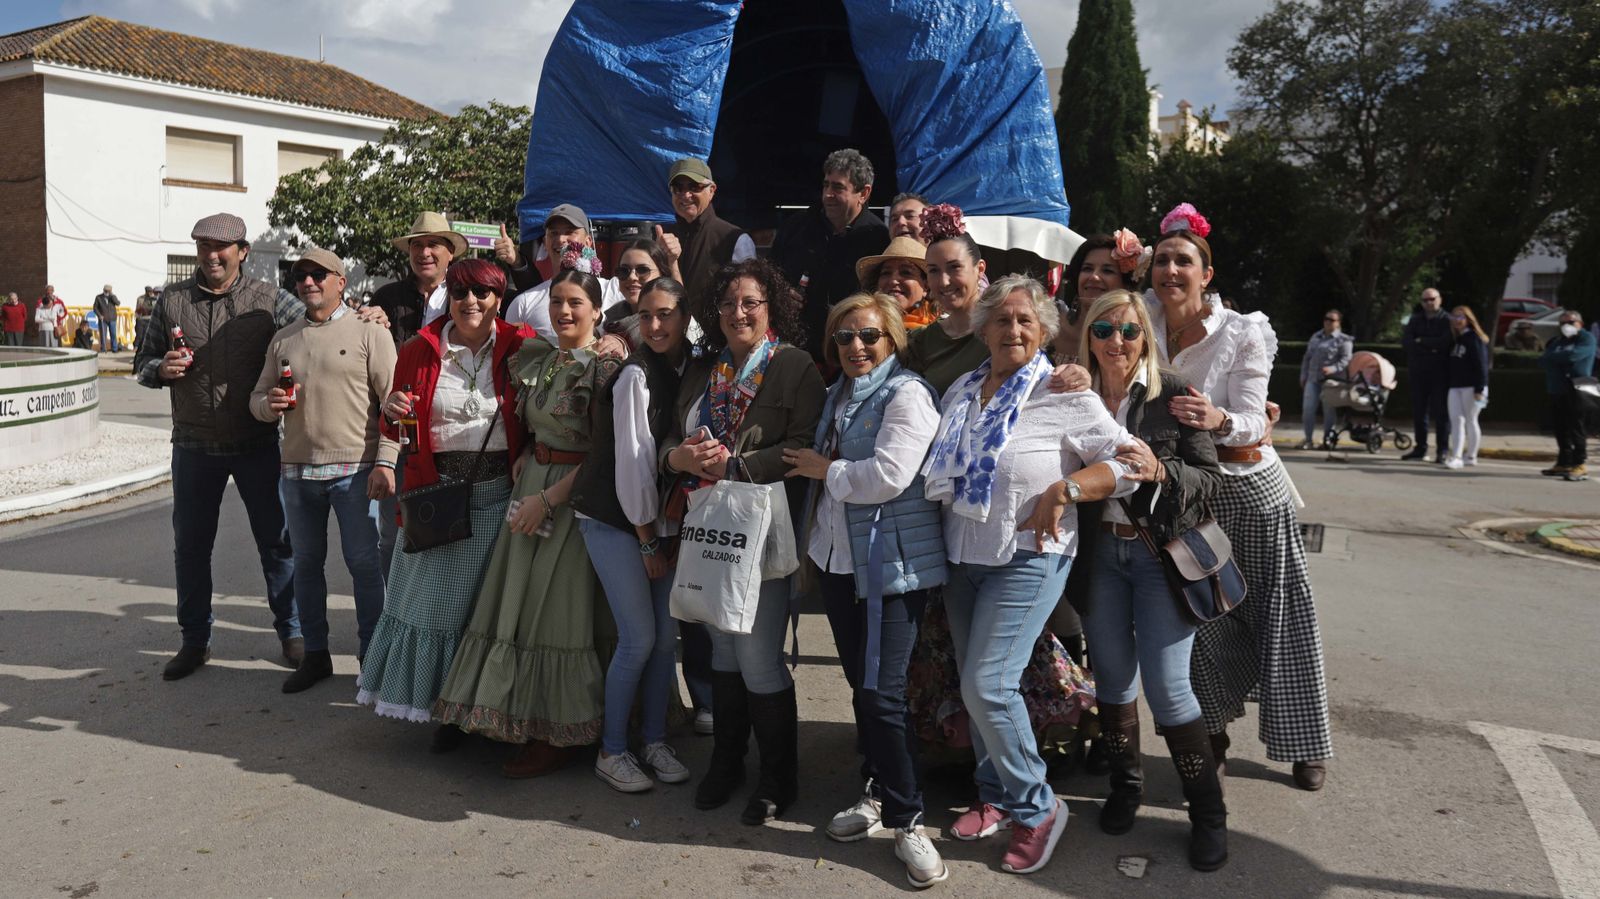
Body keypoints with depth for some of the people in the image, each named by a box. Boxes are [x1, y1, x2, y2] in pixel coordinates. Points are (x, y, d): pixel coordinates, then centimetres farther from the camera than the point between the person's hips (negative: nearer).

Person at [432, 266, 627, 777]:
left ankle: (558, 735, 11)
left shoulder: (605, 365, -11)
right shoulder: (535, 358, 10)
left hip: (576, 495, -7)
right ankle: (526, 720, 24)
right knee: (520, 602, 9)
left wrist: (549, 497, -16)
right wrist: (526, 481, 2)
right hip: (532, 487, 7)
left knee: (557, 610, -3)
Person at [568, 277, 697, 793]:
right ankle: (612, 751, 10)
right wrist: (647, 539, -11)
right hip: (615, 519, -6)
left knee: (667, 633, 6)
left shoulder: (689, 370, 5)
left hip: (663, 521, 6)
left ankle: (655, 741, 21)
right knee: (639, 638, -6)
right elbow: (632, 460, -15)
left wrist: (667, 532, 2)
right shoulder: (636, 374, -15)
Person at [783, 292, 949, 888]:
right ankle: (877, 793, 30)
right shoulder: (839, 395, 15)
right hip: (839, 559, 8)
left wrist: (823, 469, -9)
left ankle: (906, 820, 5)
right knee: (859, 683, 14)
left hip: (895, 564, -8)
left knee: (882, 692, -9)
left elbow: (888, 475, -23)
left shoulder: (907, 394, -11)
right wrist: (814, 541, 19)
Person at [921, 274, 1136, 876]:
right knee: (972, 684, 11)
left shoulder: (1064, 393, -8)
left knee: (987, 683, -13)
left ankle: (1035, 808, 8)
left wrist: (1063, 491, -22)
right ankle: (995, 797, 30)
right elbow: (941, 470, 20)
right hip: (963, 555, 6)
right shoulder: (961, 391, 9)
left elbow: (1126, 461, -10)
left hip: (1028, 558, -6)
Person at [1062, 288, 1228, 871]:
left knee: (1166, 686, -4)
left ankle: (1208, 813, 14)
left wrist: (1161, 472, -23)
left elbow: (1209, 476, -7)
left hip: (1160, 551, -3)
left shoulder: (1173, 394, -6)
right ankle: (1125, 786, 34)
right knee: (1112, 675, 14)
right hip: (1098, 553, 3)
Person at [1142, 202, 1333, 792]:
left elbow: (1251, 423, -17)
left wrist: (1218, 420, -40)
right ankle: (1213, 736, 25)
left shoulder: (1241, 333, -13)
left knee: (1278, 616, 5)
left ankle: (1305, 745, 20)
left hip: (1250, 492, -2)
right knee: (1200, 617, 7)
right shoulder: (1147, 323, -3)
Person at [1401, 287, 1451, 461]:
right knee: (1419, 412, 8)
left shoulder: (1447, 321, -2)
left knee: (1440, 412, -4)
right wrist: (1429, 347, -14)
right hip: (1418, 373, 5)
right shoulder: (1415, 319, 13)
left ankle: (1443, 449, 1)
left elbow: (1445, 342, -18)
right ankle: (1420, 448, 16)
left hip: (1440, 373, -5)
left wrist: (1420, 341, -7)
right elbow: (1404, 340, -2)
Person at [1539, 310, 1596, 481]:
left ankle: (1580, 466, -7)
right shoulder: (1557, 341, 20)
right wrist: (1560, 360, -10)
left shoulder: (1586, 339, -1)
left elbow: (1573, 355, -18)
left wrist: (1551, 357, -2)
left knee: (1576, 429, -8)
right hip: (1556, 391, 7)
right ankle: (1564, 463, 14)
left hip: (1575, 392, -7)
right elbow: (1543, 362, 9)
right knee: (1560, 429, 8)